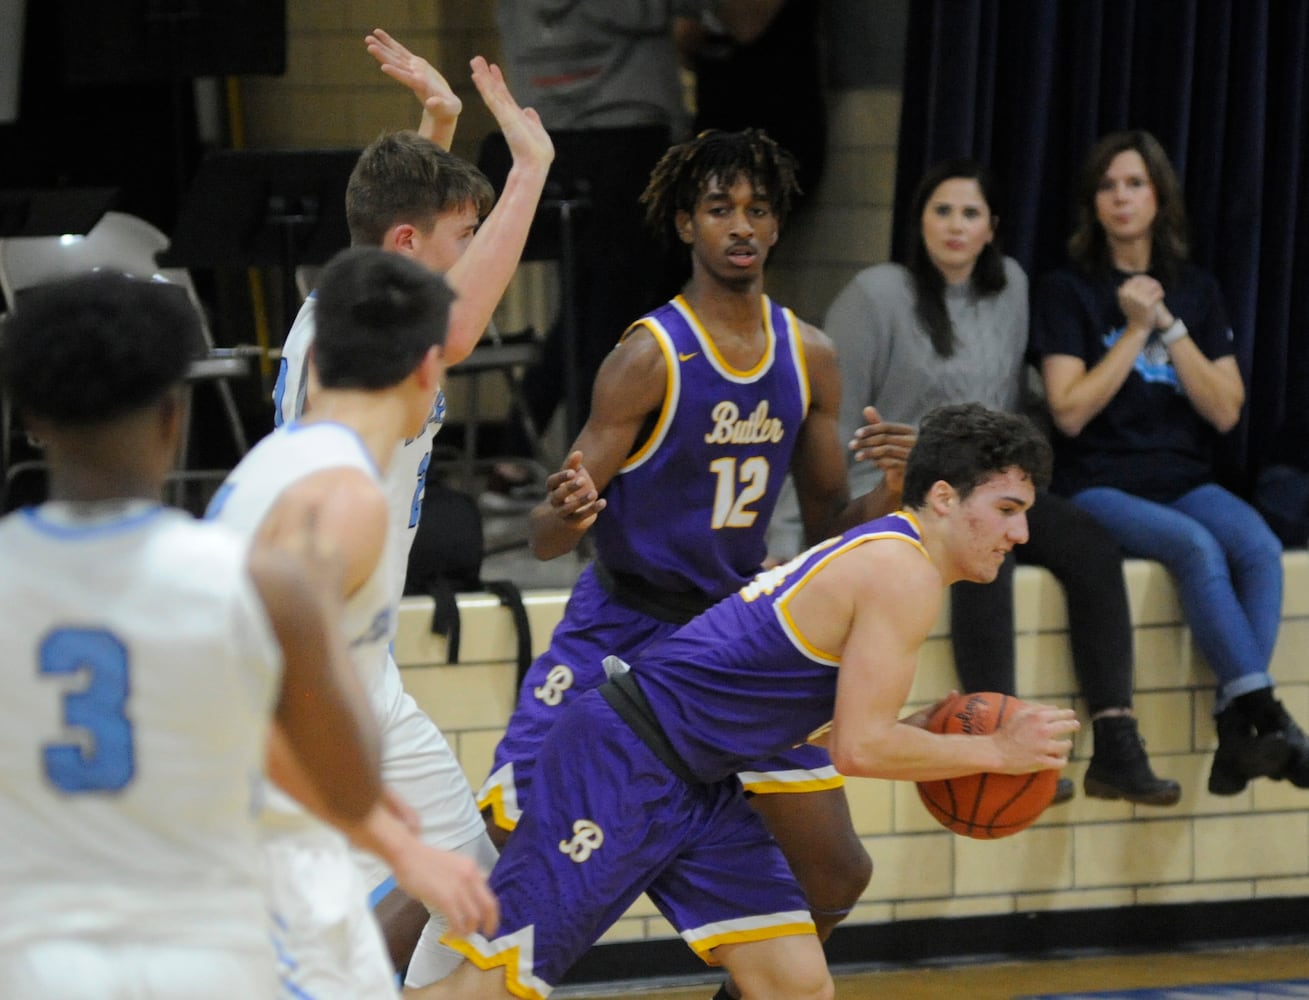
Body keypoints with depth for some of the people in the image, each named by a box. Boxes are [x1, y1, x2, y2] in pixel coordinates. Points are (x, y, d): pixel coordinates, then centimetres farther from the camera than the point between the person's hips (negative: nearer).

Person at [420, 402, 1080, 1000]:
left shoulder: (875, 554, 18)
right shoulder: (903, 573, -13)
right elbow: (860, 749, -19)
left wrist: (911, 731, 15)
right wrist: (996, 753, -8)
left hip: (693, 788, 10)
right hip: (622, 761, -10)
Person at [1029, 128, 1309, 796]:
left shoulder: (1197, 291, 13)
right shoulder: (1068, 292, 3)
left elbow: (1225, 411, 4)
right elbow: (1070, 411, -8)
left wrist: (1170, 328, -5)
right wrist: (1135, 330, -9)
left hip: (1184, 482, 4)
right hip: (1099, 488, -4)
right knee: (1197, 547, -34)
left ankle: (1236, 736, -36)